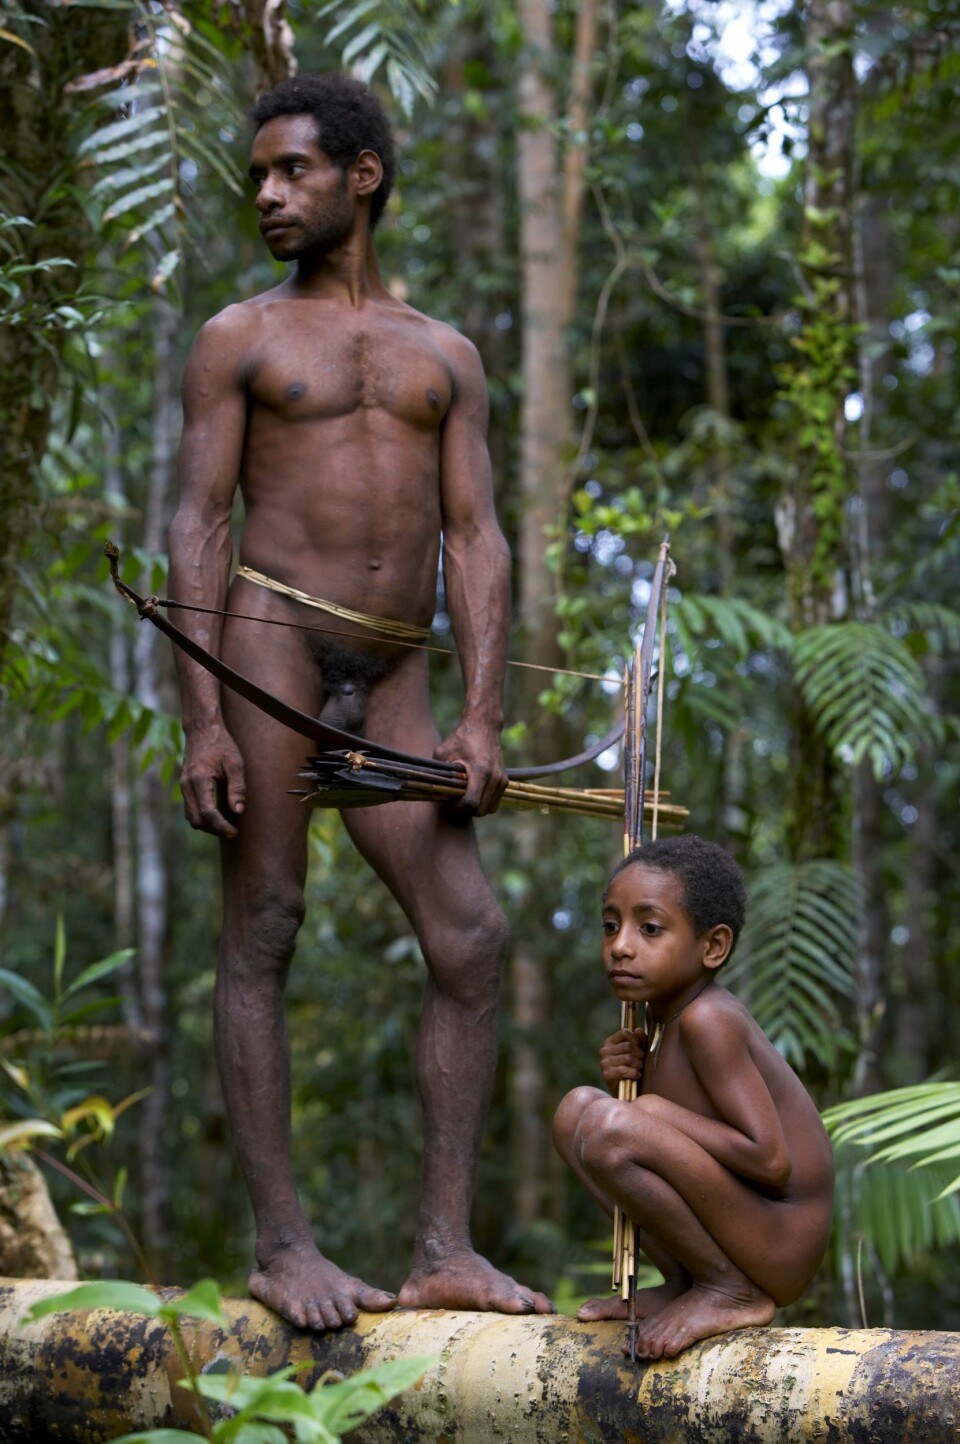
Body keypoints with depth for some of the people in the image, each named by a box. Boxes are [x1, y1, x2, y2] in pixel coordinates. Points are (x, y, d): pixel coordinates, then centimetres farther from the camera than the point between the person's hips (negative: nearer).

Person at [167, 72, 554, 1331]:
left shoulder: (447, 357, 19)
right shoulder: (239, 339, 10)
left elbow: (476, 540, 10)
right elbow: (197, 527, 1)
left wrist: (482, 717, -4)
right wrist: (202, 723, -11)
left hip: (392, 680, 3)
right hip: (270, 637, -3)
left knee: (470, 941, -6)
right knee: (262, 933, -5)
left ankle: (443, 1251, -4)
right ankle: (283, 1243, -3)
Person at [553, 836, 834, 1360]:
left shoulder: (706, 1019, -18)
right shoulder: (667, 1016, 11)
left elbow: (771, 1160, -24)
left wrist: (661, 1114, -16)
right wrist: (623, 1086, -1)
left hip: (780, 1251, -10)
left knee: (605, 1129, -29)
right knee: (577, 1109, 14)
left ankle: (730, 1291, -11)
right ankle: (682, 1285, 12)